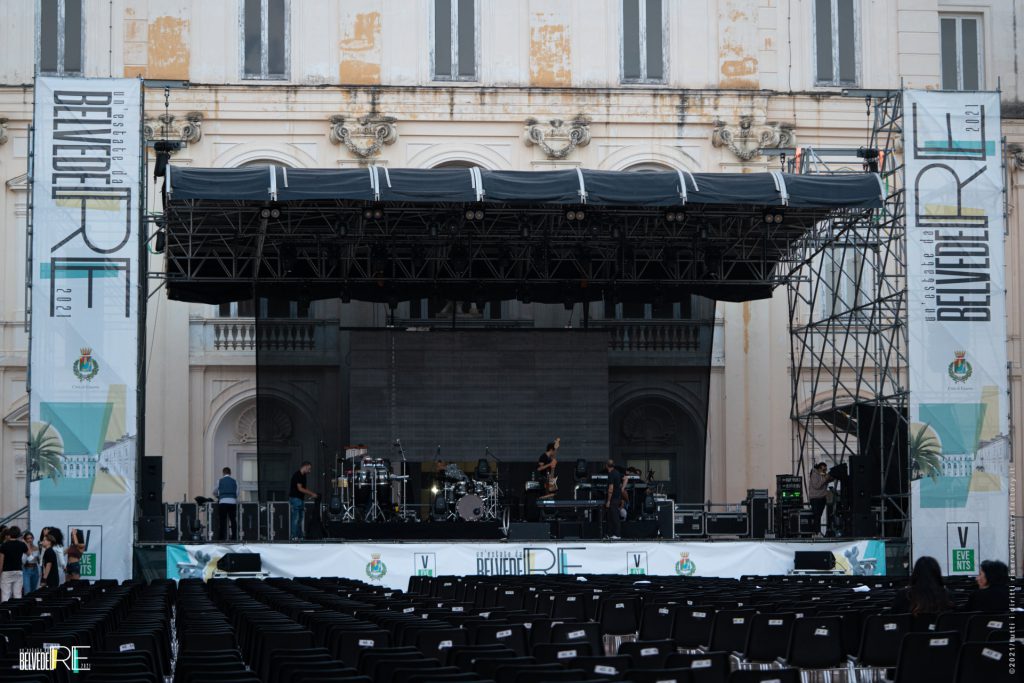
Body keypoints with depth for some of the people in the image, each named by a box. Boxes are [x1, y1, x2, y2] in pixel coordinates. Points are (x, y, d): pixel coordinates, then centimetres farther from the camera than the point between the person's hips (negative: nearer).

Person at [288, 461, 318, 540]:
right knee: (296, 518, -10)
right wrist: (311, 494, -16)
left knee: (300, 518, 10)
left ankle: (299, 536, 14)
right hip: (295, 498, -10)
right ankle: (294, 536, -8)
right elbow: (300, 489, -19)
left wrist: (311, 494, 11)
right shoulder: (297, 475, -15)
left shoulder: (303, 476, 14)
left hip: (300, 499, 10)